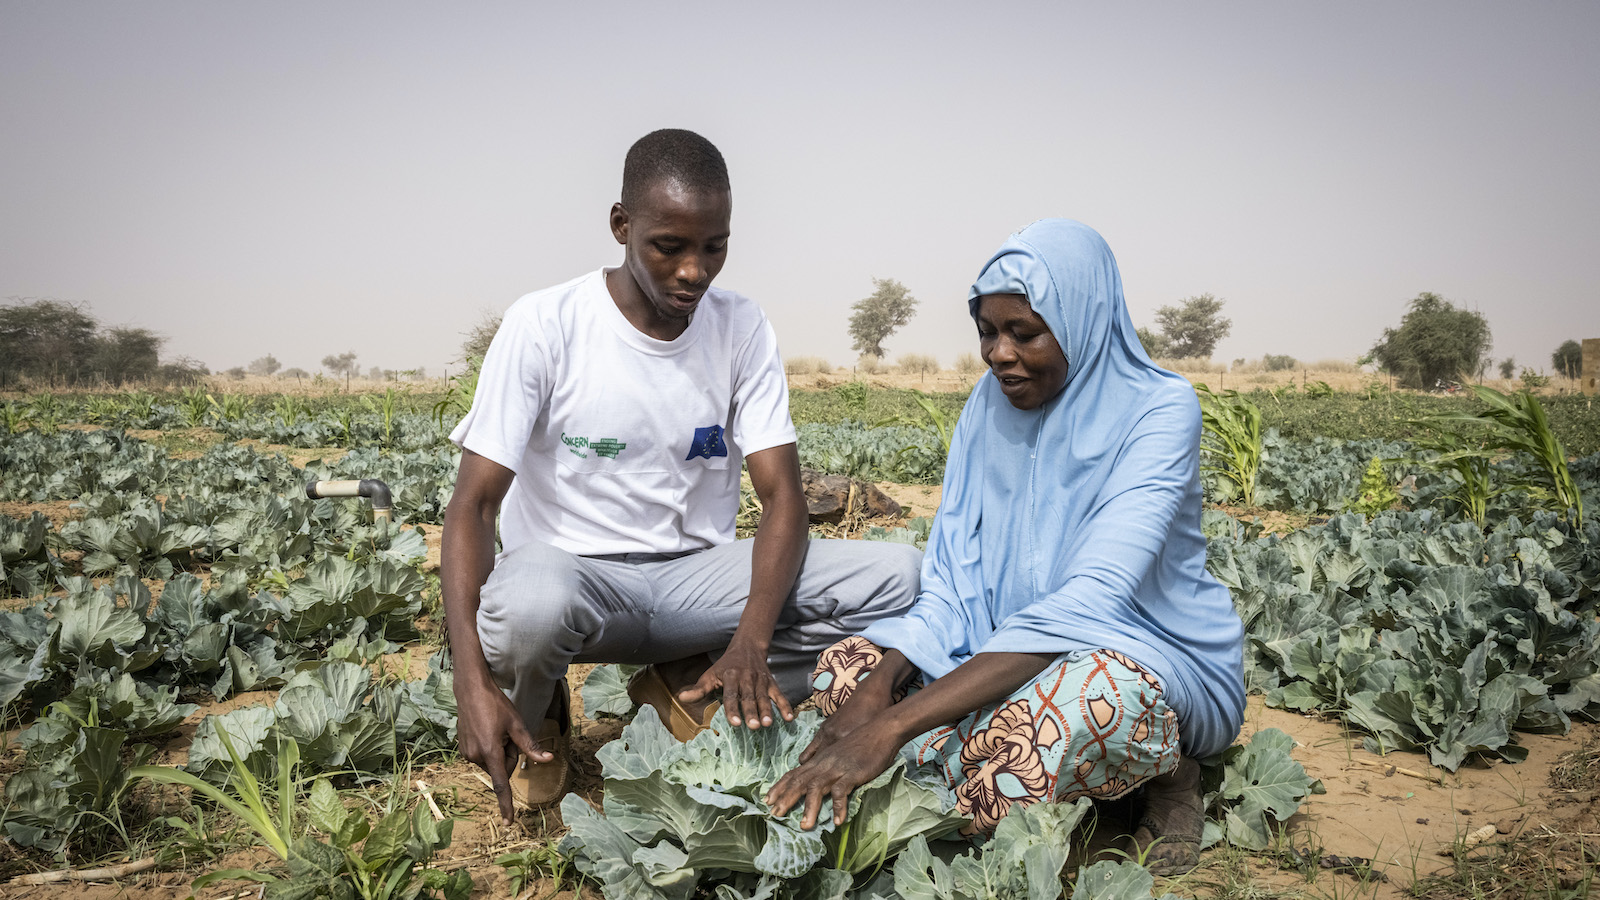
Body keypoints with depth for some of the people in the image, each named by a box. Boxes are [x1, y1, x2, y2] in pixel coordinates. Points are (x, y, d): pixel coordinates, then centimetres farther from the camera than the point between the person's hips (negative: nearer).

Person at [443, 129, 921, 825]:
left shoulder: (743, 331, -3)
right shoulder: (545, 326, -12)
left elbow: (782, 497, -8)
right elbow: (473, 506, -15)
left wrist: (750, 641, -27)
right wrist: (474, 683, -29)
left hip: (698, 574, 3)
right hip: (571, 571, -3)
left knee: (900, 575, -17)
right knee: (529, 602, -41)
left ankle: (686, 685, -3)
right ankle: (533, 714, -2)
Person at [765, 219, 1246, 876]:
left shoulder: (1158, 409, -19)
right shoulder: (990, 405, 0)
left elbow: (1094, 596, -32)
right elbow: (956, 579, -1)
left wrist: (896, 724, -40)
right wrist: (883, 680, -24)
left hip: (1157, 658, -6)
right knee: (843, 669, -12)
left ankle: (1166, 773, -5)